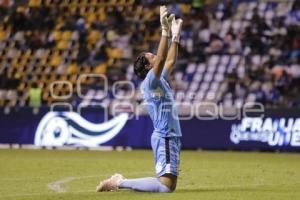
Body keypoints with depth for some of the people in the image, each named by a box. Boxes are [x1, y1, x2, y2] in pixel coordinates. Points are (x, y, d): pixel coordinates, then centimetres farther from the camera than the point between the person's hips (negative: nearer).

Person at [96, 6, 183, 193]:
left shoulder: (161, 80, 17)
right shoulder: (149, 81, -10)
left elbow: (170, 60, 26)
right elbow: (161, 59, -23)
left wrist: (176, 36, 22)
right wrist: (165, 31, -24)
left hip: (171, 137, 10)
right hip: (164, 137, -10)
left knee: (168, 185, 11)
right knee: (166, 186, -20)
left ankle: (121, 182, 14)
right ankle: (121, 183, -12)